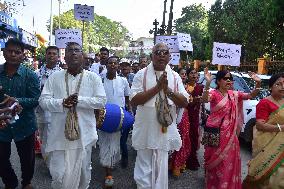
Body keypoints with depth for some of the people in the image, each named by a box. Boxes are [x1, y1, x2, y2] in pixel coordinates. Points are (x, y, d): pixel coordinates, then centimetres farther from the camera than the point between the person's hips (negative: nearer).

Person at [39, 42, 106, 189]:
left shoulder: (93, 77, 2)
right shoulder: (54, 77, 5)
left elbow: (102, 101, -5)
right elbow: (43, 101, 0)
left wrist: (79, 100, -16)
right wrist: (62, 103, -18)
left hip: (84, 134, 0)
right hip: (59, 134, 0)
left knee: (83, 171, 17)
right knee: (59, 175, 5)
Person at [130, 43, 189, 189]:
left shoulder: (175, 76, 4)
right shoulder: (141, 74, -4)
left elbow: (184, 103, 0)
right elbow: (134, 100, -14)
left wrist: (168, 89, -16)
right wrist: (157, 87, -19)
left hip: (165, 129, 2)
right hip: (145, 130, -2)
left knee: (161, 169, 15)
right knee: (144, 169, 12)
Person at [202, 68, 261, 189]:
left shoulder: (234, 94, 6)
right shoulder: (214, 93, -12)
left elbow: (251, 96, 4)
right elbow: (204, 99, -33)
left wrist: (258, 83, -13)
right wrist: (207, 83, -48)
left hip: (229, 133, 5)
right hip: (215, 132, -5)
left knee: (229, 159, 15)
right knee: (215, 158, 8)